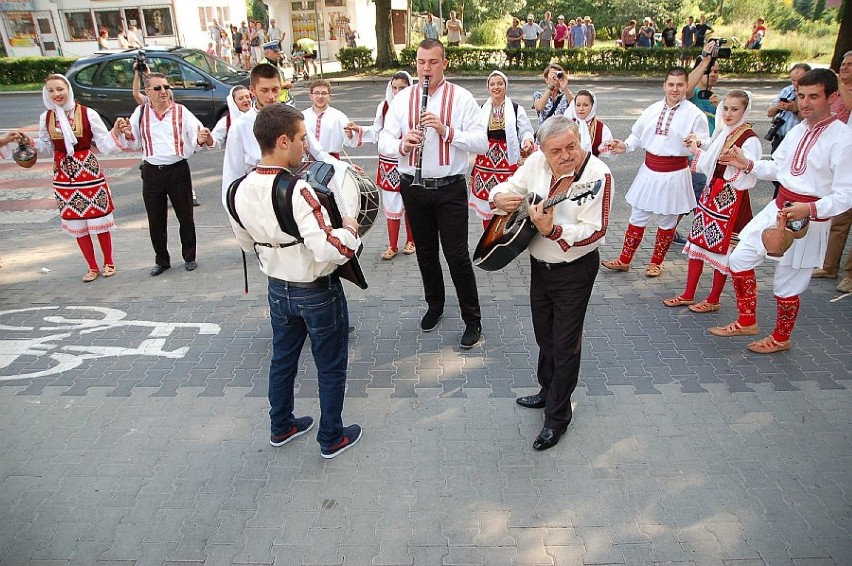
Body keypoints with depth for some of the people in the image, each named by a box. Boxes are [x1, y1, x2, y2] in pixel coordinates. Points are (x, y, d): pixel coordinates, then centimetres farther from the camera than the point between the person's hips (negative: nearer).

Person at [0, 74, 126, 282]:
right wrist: (27, 142, -4)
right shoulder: (46, 117, 4)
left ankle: (108, 262, 20)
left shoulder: (88, 113, -8)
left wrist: (115, 132, -25)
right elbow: (46, 148, 12)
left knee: (98, 218, 3)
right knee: (75, 222, 9)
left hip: (88, 170, -4)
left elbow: (104, 144, -8)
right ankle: (92, 267, 21)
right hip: (63, 174, 4)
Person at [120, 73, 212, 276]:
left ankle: (189, 257, 23)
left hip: (178, 170, -2)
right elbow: (135, 144, 13)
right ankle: (161, 260, 24)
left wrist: (202, 139, -33)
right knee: (156, 220, 9)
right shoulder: (140, 113, 5)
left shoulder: (181, 111, -2)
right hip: (151, 173, 2)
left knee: (185, 216, 7)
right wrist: (128, 135, -9)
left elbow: (197, 136, -10)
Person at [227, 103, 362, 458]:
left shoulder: (241, 191, -6)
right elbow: (328, 250, -36)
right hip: (318, 292, -6)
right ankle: (332, 439, 28)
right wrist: (349, 229, -18)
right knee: (331, 366, 13)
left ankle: (281, 427, 42)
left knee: (282, 359, 24)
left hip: (277, 289, 7)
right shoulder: (297, 191, -29)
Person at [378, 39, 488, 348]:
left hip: (450, 188, -3)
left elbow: (481, 143, -11)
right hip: (413, 188, 4)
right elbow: (384, 142, -1)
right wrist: (402, 144, -23)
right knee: (425, 252, 16)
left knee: (457, 255, -2)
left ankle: (472, 319, 12)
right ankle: (435, 305, 37)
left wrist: (446, 131, -25)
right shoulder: (402, 99, 4)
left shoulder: (461, 98, -4)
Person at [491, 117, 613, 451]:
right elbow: (507, 188, 7)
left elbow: (594, 232, -27)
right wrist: (501, 198, -17)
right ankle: (548, 391, 44)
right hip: (539, 265, 6)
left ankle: (557, 417, 19)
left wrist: (552, 230, -42)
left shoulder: (596, 174, -22)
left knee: (565, 345, 4)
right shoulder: (536, 162, -5)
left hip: (574, 271, -6)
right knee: (544, 336, 22)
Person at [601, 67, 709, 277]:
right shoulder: (653, 110, 3)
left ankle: (656, 263, 29)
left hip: (674, 174, -3)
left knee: (667, 221, 12)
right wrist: (625, 146, -9)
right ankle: (624, 260, 22)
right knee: (638, 217, 11)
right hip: (649, 170, 4)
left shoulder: (695, 115, -10)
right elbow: (638, 135, 10)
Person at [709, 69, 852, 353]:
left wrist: (810, 209, -34)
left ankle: (781, 338, 33)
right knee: (740, 259, 9)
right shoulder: (799, 130, 3)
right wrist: (747, 165, 1)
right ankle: (747, 322, 27)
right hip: (778, 208, 7)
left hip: (808, 220, -7)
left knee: (786, 285, 7)